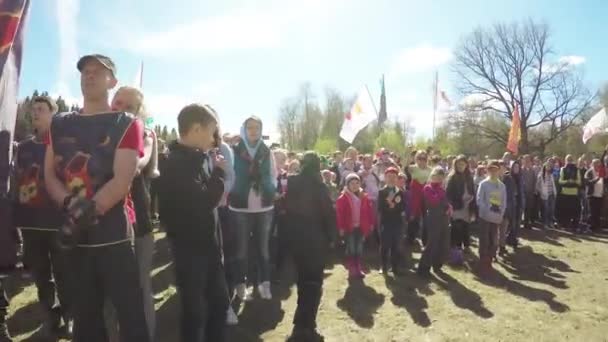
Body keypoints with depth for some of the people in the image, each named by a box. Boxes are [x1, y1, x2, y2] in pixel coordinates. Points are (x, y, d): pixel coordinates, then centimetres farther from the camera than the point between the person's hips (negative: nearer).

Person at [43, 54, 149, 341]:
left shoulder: (127, 124, -3)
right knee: (84, 316, 18)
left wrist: (86, 213, -19)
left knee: (131, 315, 2)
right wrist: (71, 204, -14)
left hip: (114, 236, -4)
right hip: (72, 236, 5)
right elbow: (49, 176, 5)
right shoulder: (59, 125, 11)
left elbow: (122, 182, -12)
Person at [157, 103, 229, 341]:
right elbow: (203, 203, -26)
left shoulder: (195, 158, 8)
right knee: (195, 309, 6)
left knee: (219, 300, 18)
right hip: (189, 246, -8)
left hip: (206, 242, 9)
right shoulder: (177, 163, -19)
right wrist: (219, 172, -14)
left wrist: (215, 172, 0)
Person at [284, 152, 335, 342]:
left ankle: (302, 325, 34)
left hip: (296, 238, 6)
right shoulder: (317, 186, -14)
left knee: (302, 280, 21)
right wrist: (331, 236, -3)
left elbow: (287, 208, 6)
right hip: (316, 239, -6)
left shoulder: (292, 184, 2)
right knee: (313, 283, 3)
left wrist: (295, 229, 12)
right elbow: (328, 212, -15)